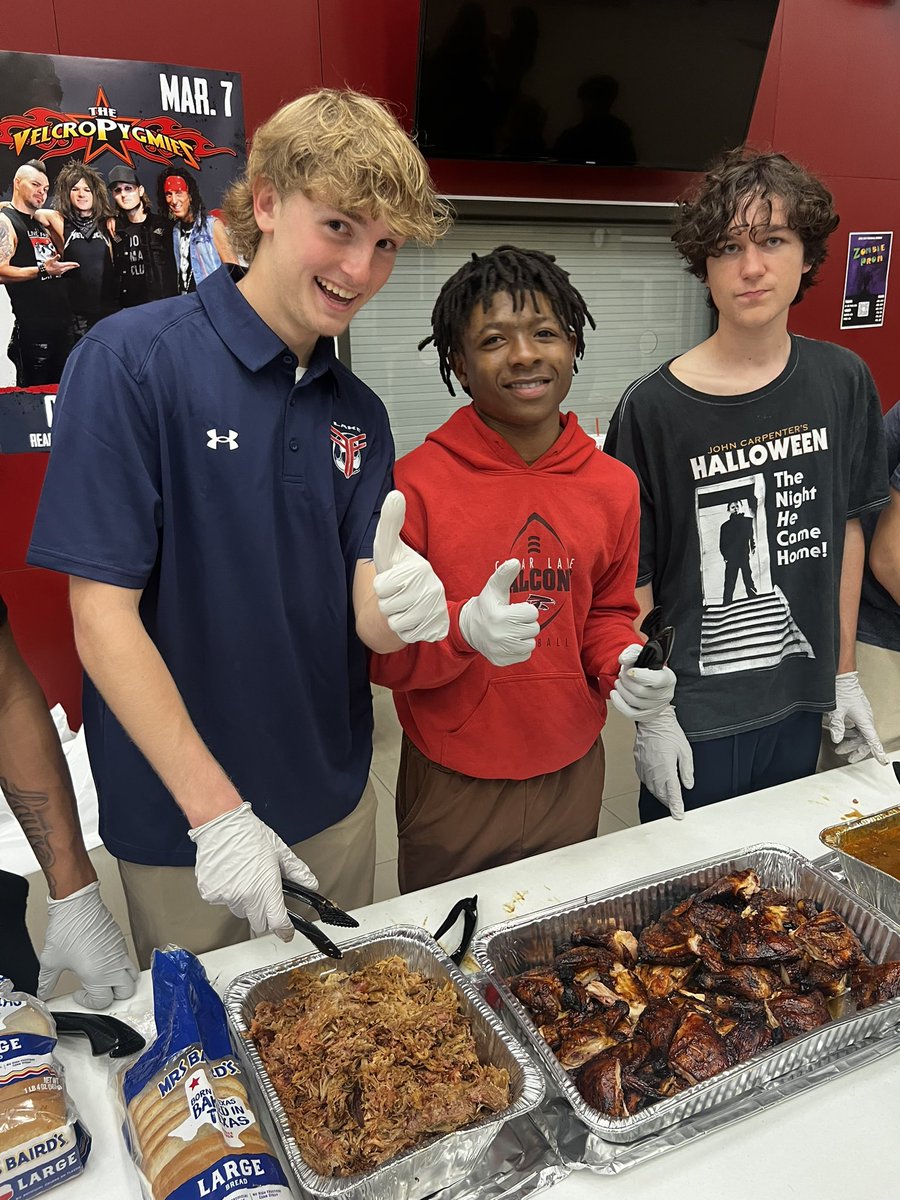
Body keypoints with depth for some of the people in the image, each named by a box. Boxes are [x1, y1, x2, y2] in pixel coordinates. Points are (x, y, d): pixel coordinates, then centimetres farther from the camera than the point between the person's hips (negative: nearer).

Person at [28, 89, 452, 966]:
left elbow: (364, 618, -3)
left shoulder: (359, 412, 1)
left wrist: (406, 608, -26)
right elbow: (102, 619, -18)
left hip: (336, 808, 5)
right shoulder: (132, 360, -16)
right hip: (181, 829, -4)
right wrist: (217, 813, -20)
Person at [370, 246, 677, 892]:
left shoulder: (614, 485, -2)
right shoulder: (416, 485, -16)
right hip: (453, 787, -3)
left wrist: (624, 666, -9)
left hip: (573, 774, 4)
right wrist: (464, 628, -31)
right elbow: (381, 652, -12)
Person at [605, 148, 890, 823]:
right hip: (693, 718, -4)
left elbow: (847, 529, 7)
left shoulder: (843, 381, -2)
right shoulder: (655, 408, -16)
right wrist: (650, 716, -10)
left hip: (801, 704, 4)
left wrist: (845, 672, 10)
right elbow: (631, 579, -11)